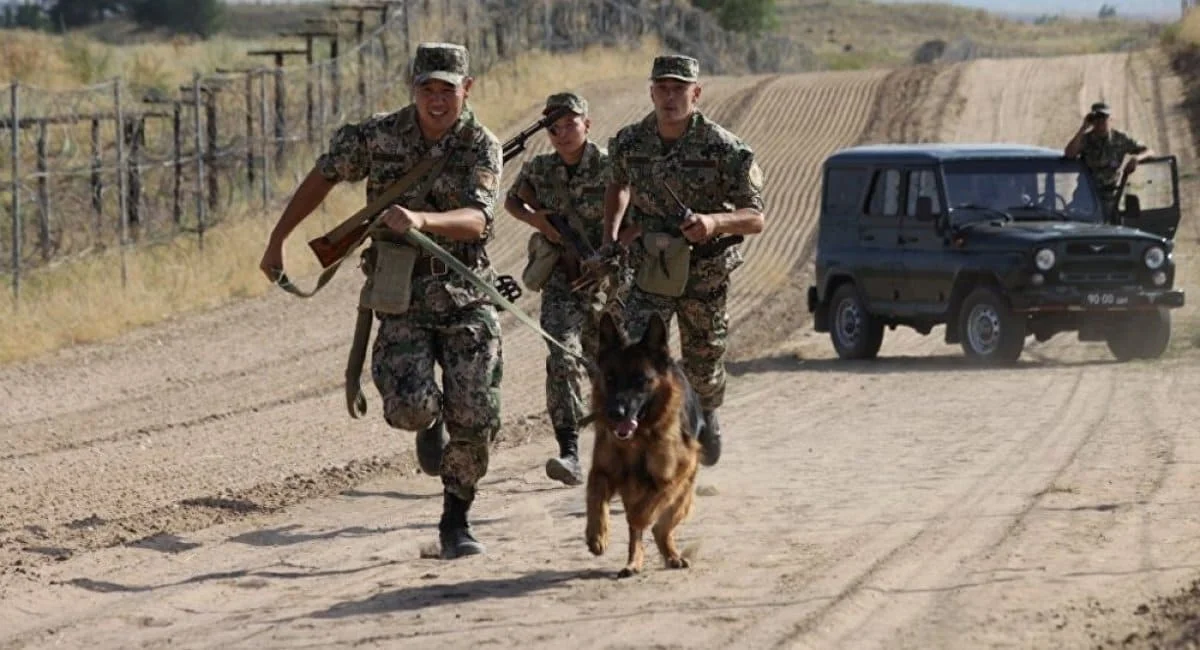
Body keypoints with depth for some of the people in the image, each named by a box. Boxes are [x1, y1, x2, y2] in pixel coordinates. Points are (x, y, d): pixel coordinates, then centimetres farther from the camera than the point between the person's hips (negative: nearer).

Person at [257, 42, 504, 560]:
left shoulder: (480, 147, -9)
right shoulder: (378, 136, -4)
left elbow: (477, 219, -25)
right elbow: (324, 176, 12)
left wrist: (421, 219, -44)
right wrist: (277, 240, 14)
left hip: (466, 299, 0)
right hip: (402, 300, 0)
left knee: (475, 417, -7)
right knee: (410, 406, -20)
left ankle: (455, 522, 15)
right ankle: (430, 423, 19)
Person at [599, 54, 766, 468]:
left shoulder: (724, 149, -16)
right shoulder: (630, 142, -5)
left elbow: (755, 218, -16)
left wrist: (714, 222, -36)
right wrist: (610, 237, 8)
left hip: (705, 274, -1)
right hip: (650, 268, 1)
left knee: (703, 364, 16)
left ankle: (707, 417, 48)